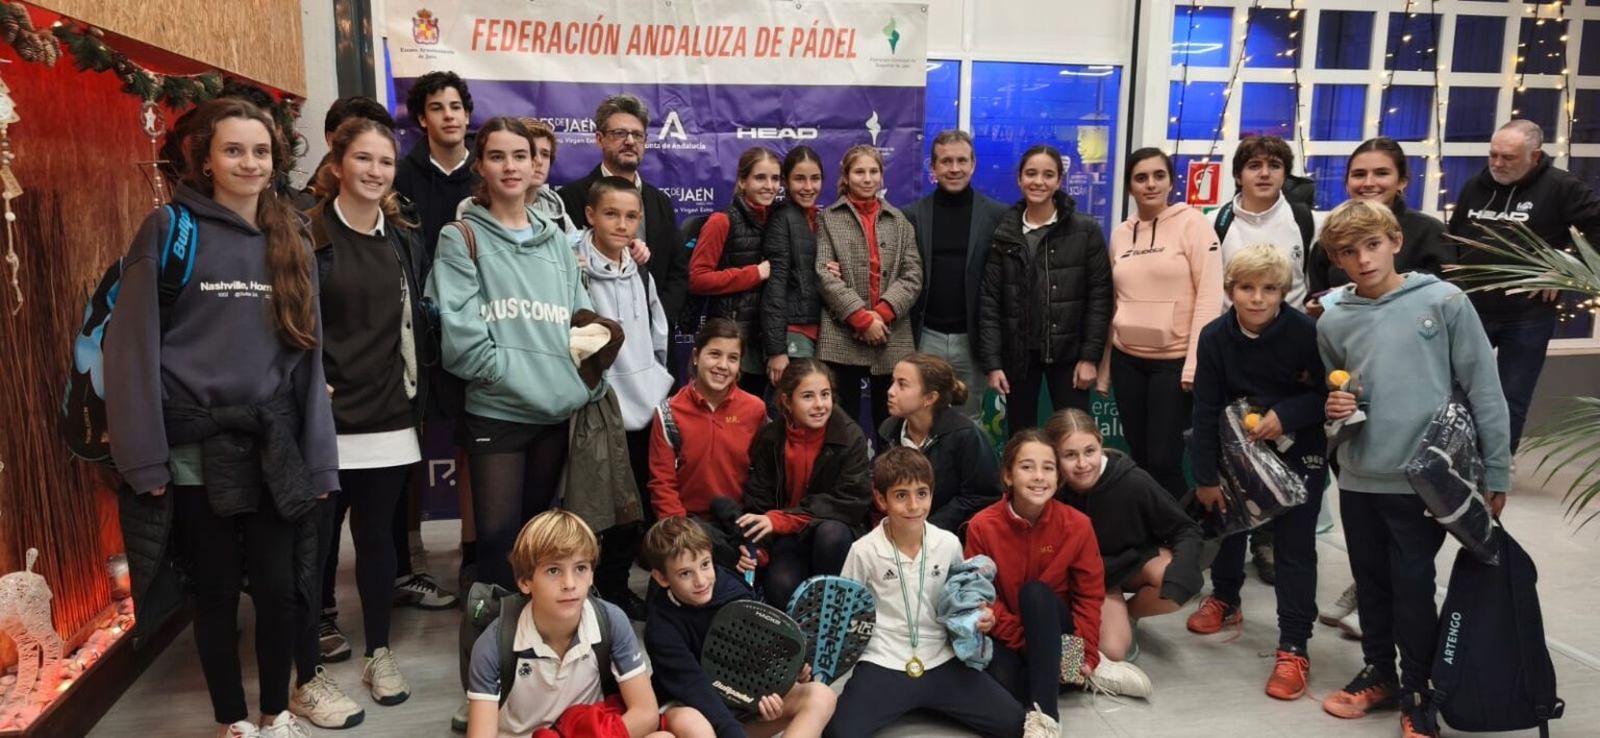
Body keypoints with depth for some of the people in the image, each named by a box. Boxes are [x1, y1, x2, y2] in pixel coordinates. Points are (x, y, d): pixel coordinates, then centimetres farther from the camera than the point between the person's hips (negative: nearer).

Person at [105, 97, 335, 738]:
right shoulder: (169, 231, -3)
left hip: (275, 446, 3)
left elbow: (308, 351, 7)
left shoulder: (291, 238, 9)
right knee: (216, 590, 8)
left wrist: (318, 457, 3)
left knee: (281, 585, 6)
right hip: (197, 448, -3)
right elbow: (134, 346, -6)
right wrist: (144, 456, -11)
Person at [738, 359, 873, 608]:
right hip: (787, 538, 1)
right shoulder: (769, 439, -4)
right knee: (782, 588, -30)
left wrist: (780, 519, -27)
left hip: (837, 533, 0)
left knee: (830, 532, -35)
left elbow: (852, 502, -19)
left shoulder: (850, 437, -12)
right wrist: (756, 548, -23)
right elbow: (757, 502, -2)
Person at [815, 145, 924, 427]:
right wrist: (862, 318, -13)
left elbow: (913, 275, 4)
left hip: (892, 340, 2)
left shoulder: (899, 221, 15)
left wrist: (881, 313, -11)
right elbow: (824, 275, -5)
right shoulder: (828, 219, 7)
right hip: (842, 338, -2)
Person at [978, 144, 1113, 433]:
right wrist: (992, 362, -6)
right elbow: (989, 300, 0)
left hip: (1068, 352, -1)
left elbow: (1100, 296, -2)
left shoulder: (1086, 230, -1)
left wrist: (1091, 356, -8)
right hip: (1018, 352, 2)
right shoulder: (1003, 233, 2)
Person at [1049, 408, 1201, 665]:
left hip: (1139, 560, 1)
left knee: (1177, 587, -32)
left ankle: (1127, 614, 1)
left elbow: (1186, 529, -18)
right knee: (1111, 651, -22)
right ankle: (1115, 616, 15)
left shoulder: (1132, 481, -29)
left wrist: (1183, 571, -36)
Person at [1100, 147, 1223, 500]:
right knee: (1139, 457, 11)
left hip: (1174, 360, -5)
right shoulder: (1121, 233, 10)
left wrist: (1196, 362, -16)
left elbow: (1210, 295, -10)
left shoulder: (1191, 223, -5)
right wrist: (1104, 366, 13)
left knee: (1164, 460, -6)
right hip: (1127, 359, 5)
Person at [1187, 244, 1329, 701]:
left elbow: (1329, 393, -11)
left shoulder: (1305, 332, -22)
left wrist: (1285, 415, -27)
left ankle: (1293, 648, 4)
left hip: (1299, 451, -3)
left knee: (1294, 546, -3)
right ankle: (1225, 600, 44)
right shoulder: (1215, 337, -13)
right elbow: (1206, 410, -9)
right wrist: (1205, 476, -7)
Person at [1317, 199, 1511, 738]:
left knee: (1413, 588, 4)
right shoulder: (1333, 321, 2)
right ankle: (1379, 673, 35)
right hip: (1357, 478, 4)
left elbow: (1483, 389, -5)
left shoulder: (1444, 301, -7)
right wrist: (1334, 407, -5)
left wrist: (1495, 472, -5)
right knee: (1371, 584, 16)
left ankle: (1417, 695, 22)